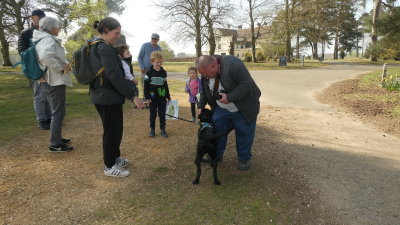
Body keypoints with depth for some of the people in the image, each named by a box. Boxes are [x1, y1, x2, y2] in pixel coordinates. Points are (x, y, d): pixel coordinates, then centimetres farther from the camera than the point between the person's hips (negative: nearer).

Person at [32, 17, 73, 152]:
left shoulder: (41, 39, 15)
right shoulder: (48, 39, -17)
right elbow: (46, 56, -37)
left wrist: (65, 63, 7)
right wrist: (61, 68, -25)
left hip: (46, 81, 10)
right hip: (55, 82, -10)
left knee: (56, 112, 20)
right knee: (58, 113, -3)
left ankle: (57, 138, 31)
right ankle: (55, 145, 4)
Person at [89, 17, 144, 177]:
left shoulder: (93, 46, 12)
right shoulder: (105, 48, -19)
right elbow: (115, 76, -25)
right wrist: (133, 96, -23)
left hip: (100, 95, 10)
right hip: (109, 97, -10)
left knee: (114, 128, 21)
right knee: (112, 130, 3)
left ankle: (115, 158, 37)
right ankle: (110, 167, 18)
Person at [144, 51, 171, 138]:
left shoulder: (163, 72, 4)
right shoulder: (149, 72, -5)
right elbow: (146, 86, -6)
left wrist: (168, 96, 12)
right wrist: (147, 97, -11)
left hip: (162, 98, 2)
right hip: (153, 98, -2)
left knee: (162, 114, 8)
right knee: (153, 115, 9)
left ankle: (162, 130, 19)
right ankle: (152, 130, 20)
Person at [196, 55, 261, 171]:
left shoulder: (232, 64, -30)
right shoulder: (206, 71, -8)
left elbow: (247, 84, -32)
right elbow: (204, 91, 7)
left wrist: (229, 97, -33)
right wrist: (201, 106, 2)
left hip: (242, 109, -5)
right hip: (221, 109, 5)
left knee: (244, 134, 6)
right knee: (216, 130, 5)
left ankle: (244, 158, 26)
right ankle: (216, 155, 24)